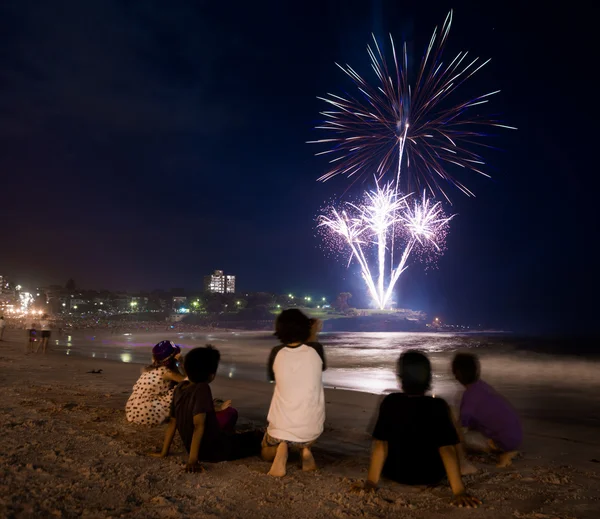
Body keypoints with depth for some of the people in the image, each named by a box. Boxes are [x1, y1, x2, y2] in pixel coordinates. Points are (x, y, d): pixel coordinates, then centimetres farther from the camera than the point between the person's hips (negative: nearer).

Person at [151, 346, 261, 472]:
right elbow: (199, 425, -29)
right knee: (255, 439, 6)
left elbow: (173, 422, 3)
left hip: (196, 448, 8)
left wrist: (164, 452, 9)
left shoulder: (180, 388, -4)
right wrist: (192, 459, -28)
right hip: (213, 450, -8)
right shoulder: (202, 389, -25)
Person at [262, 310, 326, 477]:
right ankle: (306, 448, 6)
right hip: (311, 429, 2)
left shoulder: (276, 354, -8)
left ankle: (280, 448, -7)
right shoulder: (315, 350, -9)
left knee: (266, 454, 32)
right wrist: (313, 336, 21)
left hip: (281, 428, -1)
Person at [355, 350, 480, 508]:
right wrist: (459, 491, -22)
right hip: (431, 476, 0)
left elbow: (380, 444, -18)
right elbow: (447, 449, -26)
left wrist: (371, 481, -11)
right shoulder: (438, 406, -22)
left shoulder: (390, 402, -20)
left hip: (394, 473, 1)